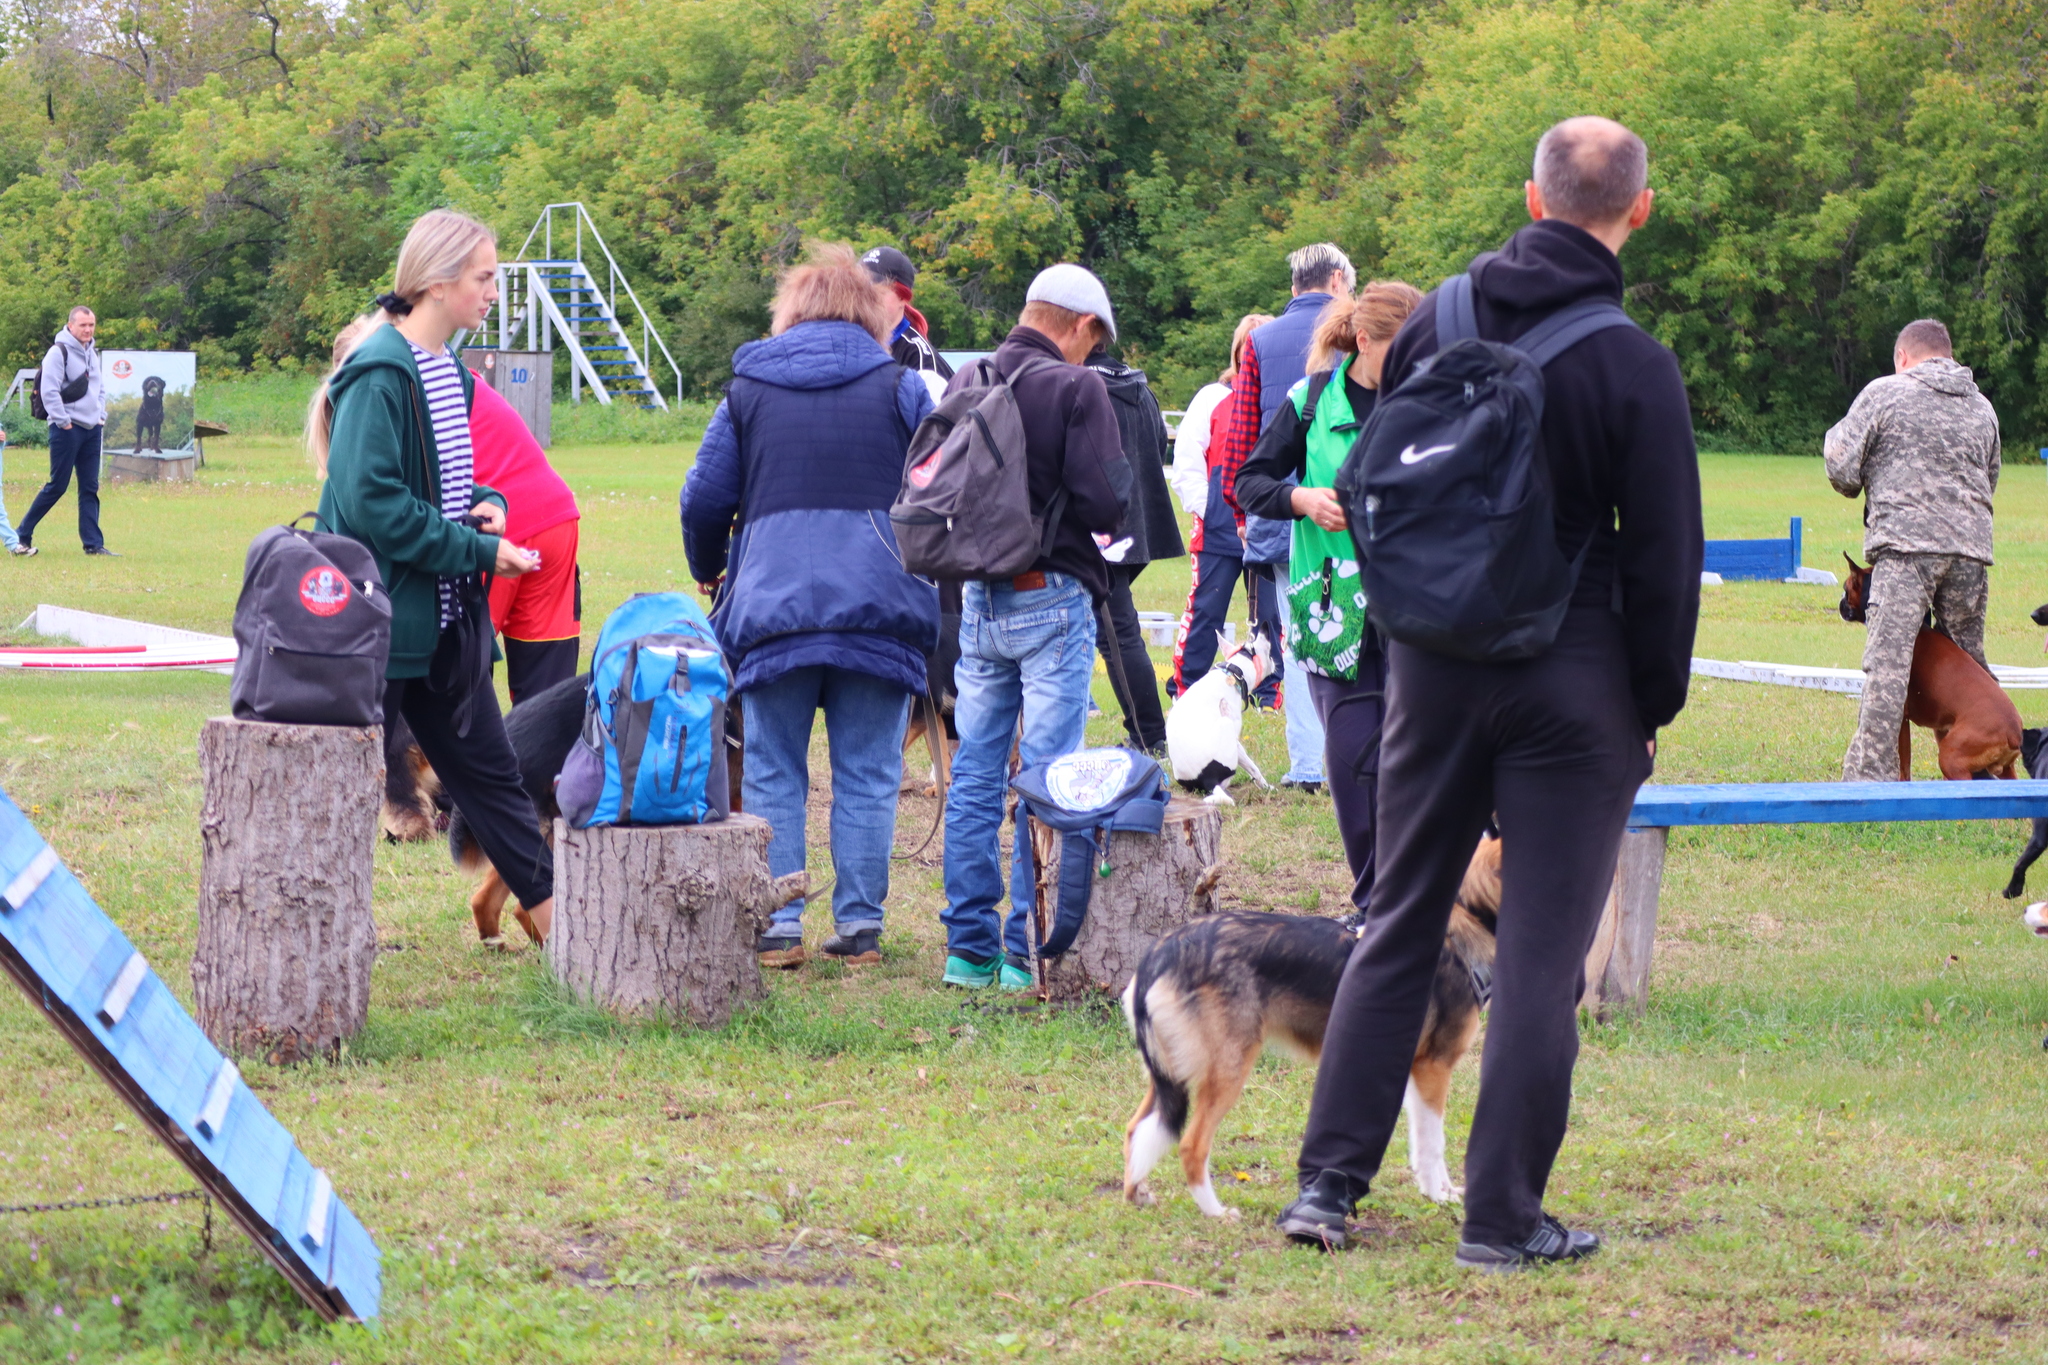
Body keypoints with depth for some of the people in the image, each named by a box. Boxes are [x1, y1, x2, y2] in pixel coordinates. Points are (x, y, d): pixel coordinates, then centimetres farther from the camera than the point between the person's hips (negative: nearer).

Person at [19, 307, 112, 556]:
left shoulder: (93, 354, 15)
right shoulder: (59, 352, -11)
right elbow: (49, 391, -16)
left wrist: (101, 416, 12)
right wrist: (63, 421, -16)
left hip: (92, 430, 7)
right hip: (67, 430, -7)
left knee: (90, 488, 5)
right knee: (57, 486, -5)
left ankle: (93, 543, 6)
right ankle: (22, 535, 5)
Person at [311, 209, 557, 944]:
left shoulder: (447, 370, 11)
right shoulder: (381, 372, -17)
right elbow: (370, 503, -23)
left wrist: (485, 504, 2)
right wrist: (478, 550, -18)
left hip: (445, 615, 9)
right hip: (379, 614, -9)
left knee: (490, 769, 12)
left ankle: (557, 922, 16)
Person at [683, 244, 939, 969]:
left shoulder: (748, 391, 10)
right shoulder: (901, 388, 7)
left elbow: (703, 501, 10)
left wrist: (707, 572, 29)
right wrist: (929, 579, 24)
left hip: (773, 605, 0)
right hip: (880, 606, 0)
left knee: (773, 777, 7)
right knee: (867, 776, 5)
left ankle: (778, 926, 2)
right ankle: (859, 924, 4)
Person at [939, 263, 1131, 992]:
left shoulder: (965, 383, 6)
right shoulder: (1075, 388, -12)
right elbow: (1106, 503, -17)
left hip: (978, 598, 6)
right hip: (1051, 600, -6)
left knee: (975, 777, 11)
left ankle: (970, 946, 13)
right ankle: (1029, 951, -1)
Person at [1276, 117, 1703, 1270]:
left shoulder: (1436, 324, 2)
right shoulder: (1633, 366, -11)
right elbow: (1665, 557, -7)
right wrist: (1653, 708, 2)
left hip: (1434, 666, 4)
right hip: (1571, 680, -4)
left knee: (1399, 926, 12)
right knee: (1543, 953, 2)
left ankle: (1329, 1182, 11)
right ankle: (1505, 1216, 3)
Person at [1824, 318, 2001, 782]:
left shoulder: (1884, 392, 2)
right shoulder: (1982, 406, 17)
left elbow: (1842, 470, -1)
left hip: (1906, 541, -5)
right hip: (1971, 545, 5)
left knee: (1888, 661, -9)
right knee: (1968, 662, 13)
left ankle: (1871, 774, -14)